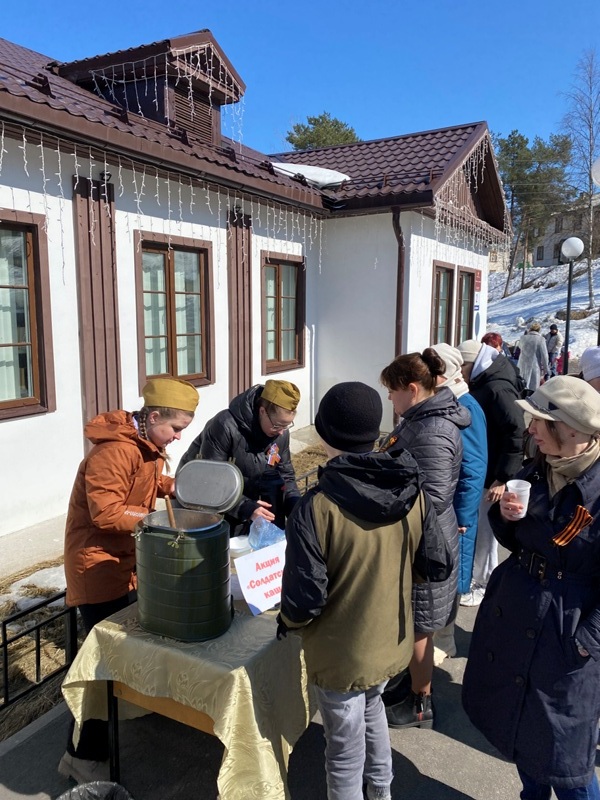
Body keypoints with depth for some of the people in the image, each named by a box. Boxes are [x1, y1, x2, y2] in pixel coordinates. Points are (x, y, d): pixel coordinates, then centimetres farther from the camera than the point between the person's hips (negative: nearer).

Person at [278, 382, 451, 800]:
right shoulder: (413, 492, -13)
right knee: (372, 708, 33)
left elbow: (305, 599, -24)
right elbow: (438, 566, -4)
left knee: (346, 750, 18)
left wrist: (287, 622, -2)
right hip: (392, 639, 6)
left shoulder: (316, 507, -28)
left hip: (341, 653, -6)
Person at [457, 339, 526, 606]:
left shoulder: (498, 388, -19)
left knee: (483, 532, 5)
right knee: (473, 529, 18)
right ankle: (474, 576, 33)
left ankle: (483, 585, 21)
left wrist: (503, 477, -22)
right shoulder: (481, 385, 10)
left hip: (489, 476, -9)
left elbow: (516, 432, -24)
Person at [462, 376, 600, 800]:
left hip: (562, 638, -7)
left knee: (560, 753, 10)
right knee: (515, 723, 24)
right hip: (510, 619, 7)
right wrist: (506, 516, -9)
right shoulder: (535, 472, 0)